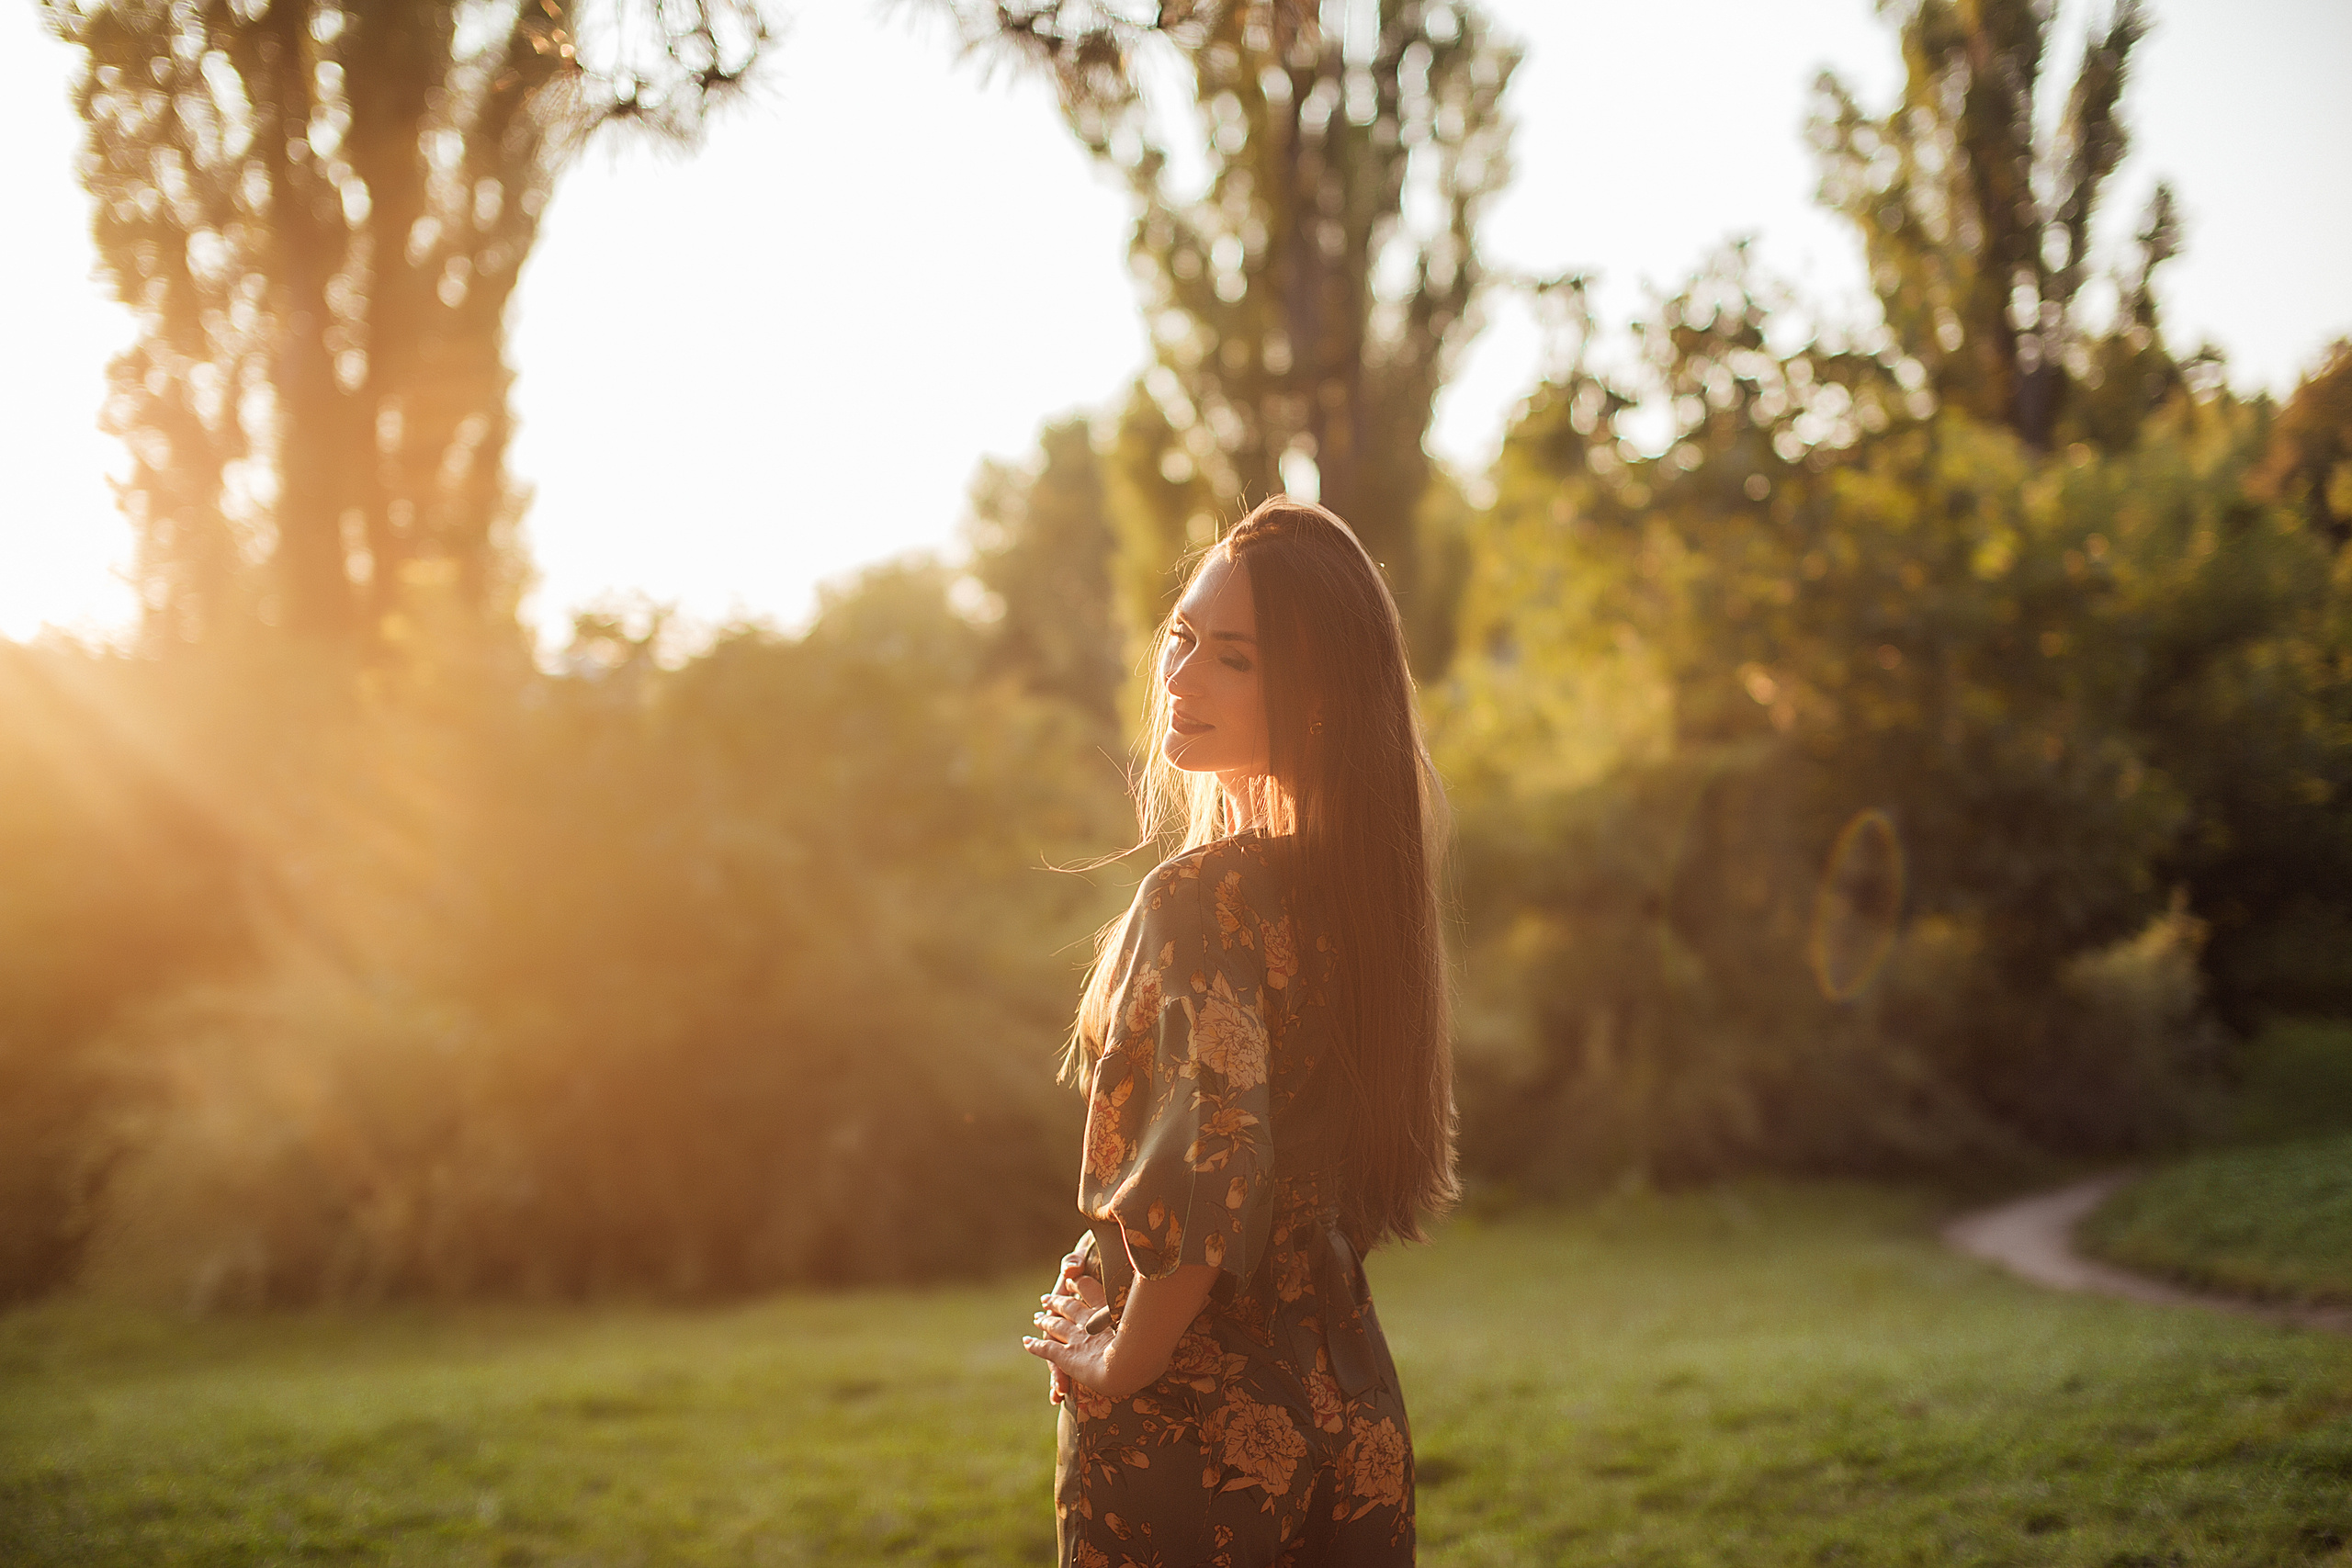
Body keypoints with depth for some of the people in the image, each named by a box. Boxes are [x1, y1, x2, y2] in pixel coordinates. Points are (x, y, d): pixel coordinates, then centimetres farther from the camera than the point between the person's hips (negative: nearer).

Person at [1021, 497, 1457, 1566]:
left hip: (1184, 1434, -7)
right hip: (1351, 1403, 8)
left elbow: (1209, 1170, -27)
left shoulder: (1200, 899, -18)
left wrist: (1116, 1361, -12)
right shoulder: (1357, 880, 6)